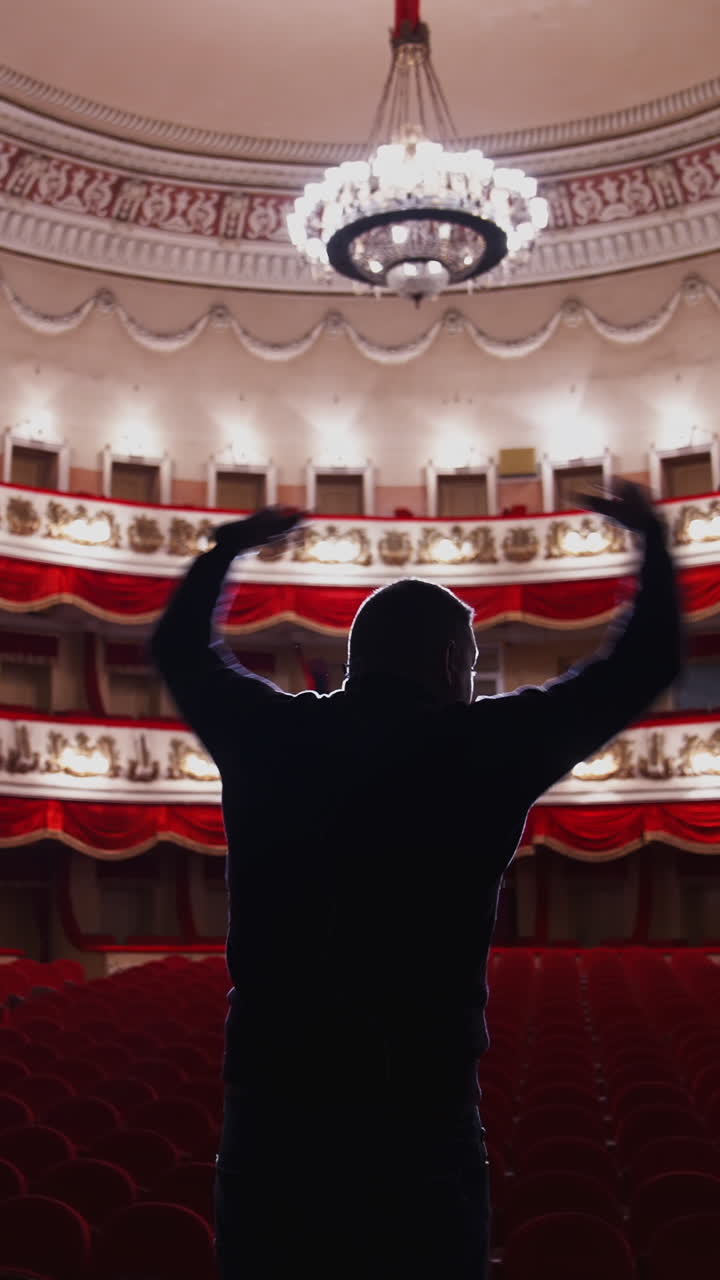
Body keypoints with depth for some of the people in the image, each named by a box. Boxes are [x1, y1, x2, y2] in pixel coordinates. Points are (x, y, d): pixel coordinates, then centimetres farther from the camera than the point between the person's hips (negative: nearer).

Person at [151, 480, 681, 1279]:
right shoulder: (483, 745, -7)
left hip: (269, 1103, 3)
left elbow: (182, 650, 22)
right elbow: (645, 665, 4)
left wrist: (228, 547, 37)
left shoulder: (267, 734, 2)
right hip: (419, 1112, -3)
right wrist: (652, 537, 19)